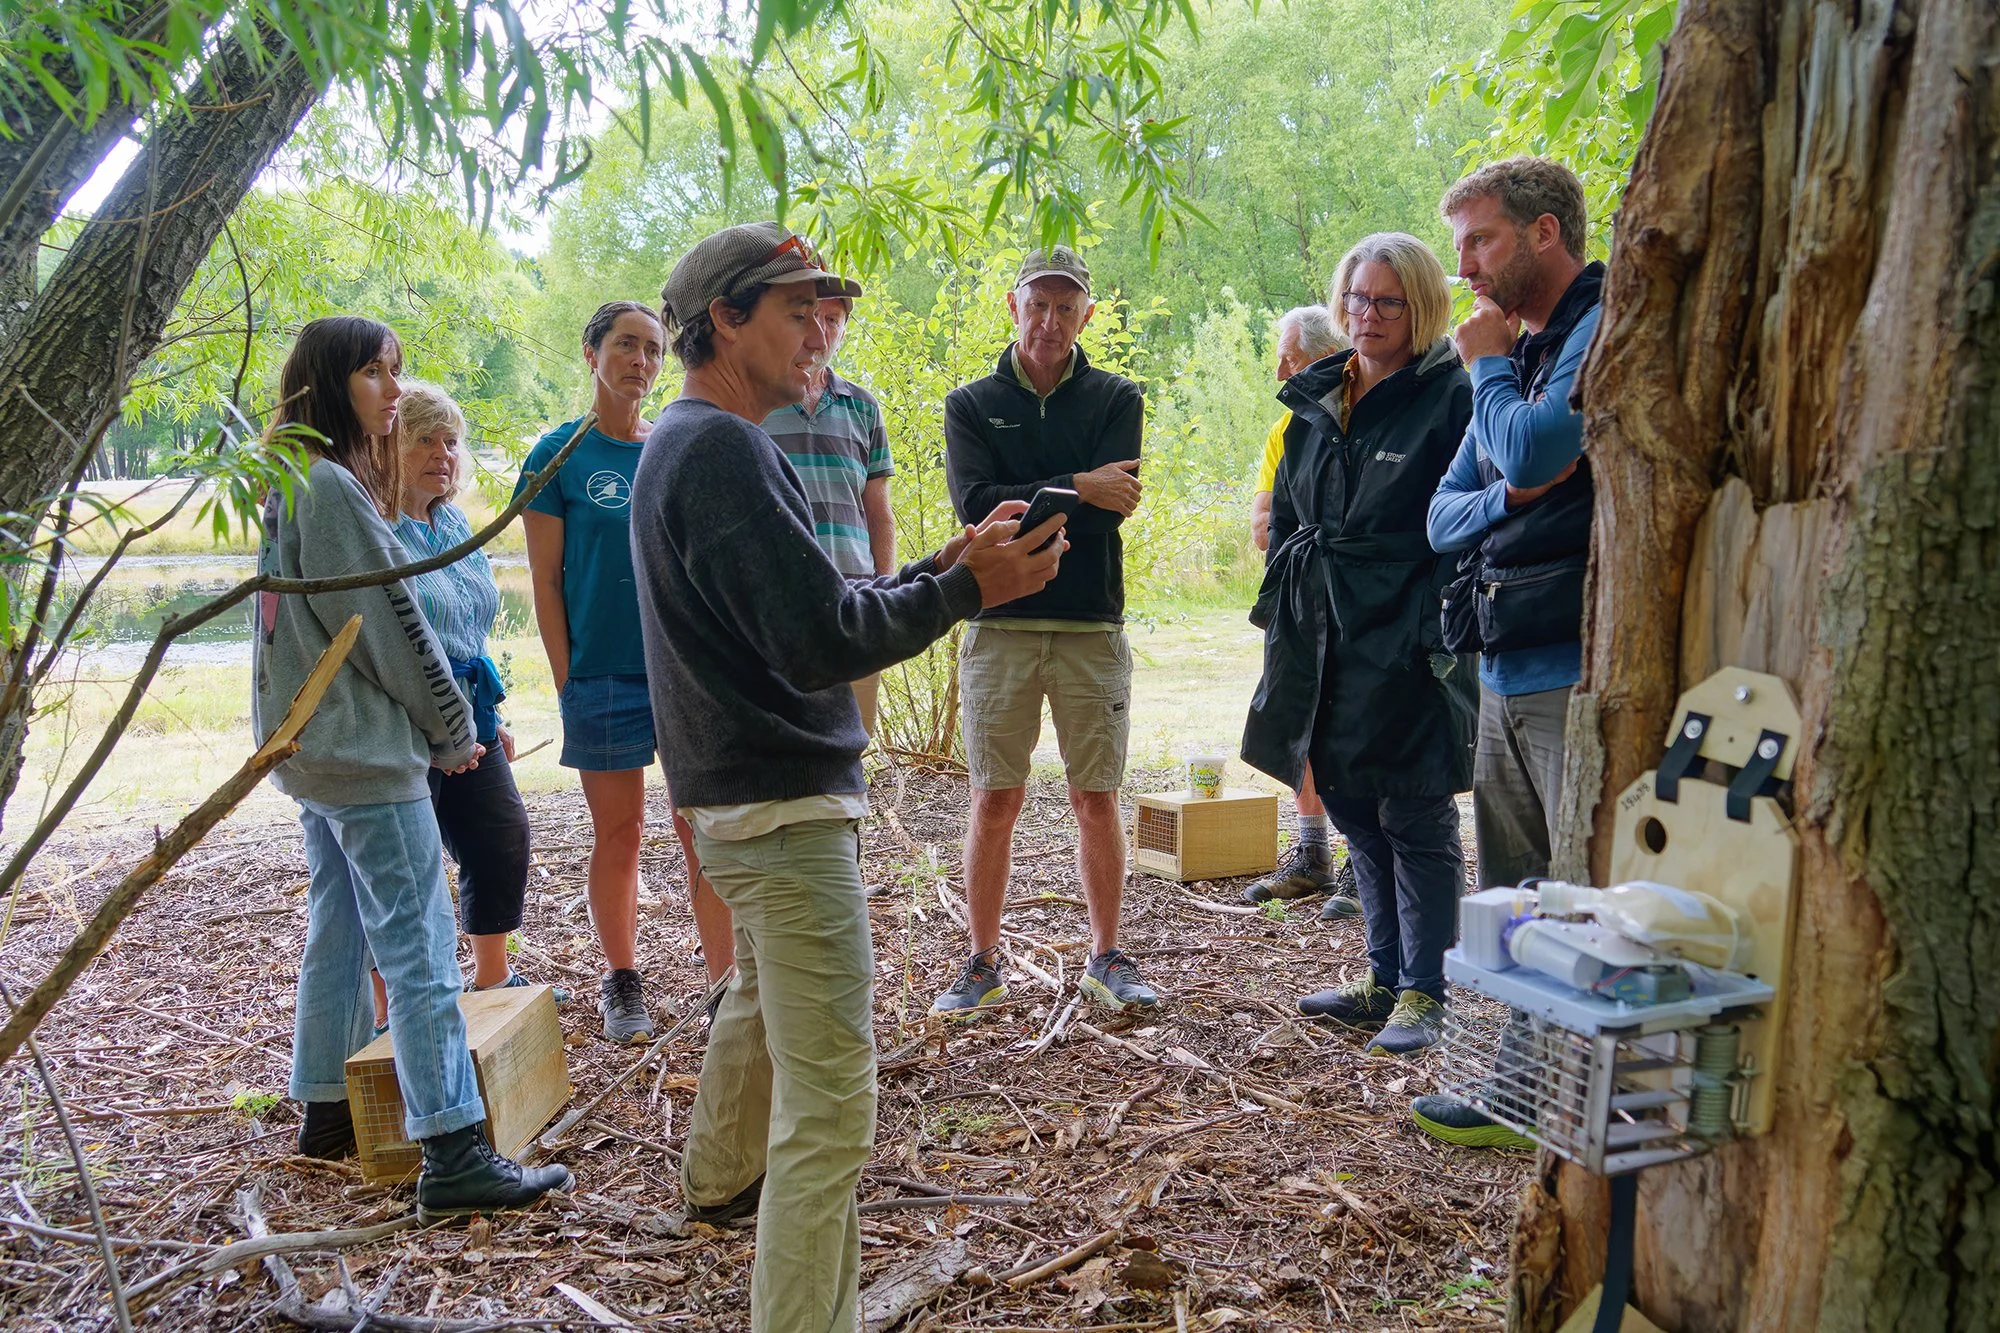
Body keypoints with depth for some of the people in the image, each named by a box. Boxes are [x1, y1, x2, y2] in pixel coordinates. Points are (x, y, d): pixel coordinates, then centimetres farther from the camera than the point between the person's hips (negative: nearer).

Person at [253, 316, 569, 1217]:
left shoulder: (290, 487, 13)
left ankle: (326, 1113, 29)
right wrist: (451, 728, -5)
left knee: (339, 932, 18)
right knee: (419, 946, -9)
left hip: (314, 747, 10)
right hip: (364, 749, -10)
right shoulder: (332, 485, -17)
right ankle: (452, 1157, -7)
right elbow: (391, 624, -17)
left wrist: (432, 724, 13)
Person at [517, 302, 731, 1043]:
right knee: (618, 831, 8)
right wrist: (566, 682, -7)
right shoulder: (559, 454, 0)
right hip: (605, 673, -2)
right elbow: (546, 581, -2)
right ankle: (621, 984, 22)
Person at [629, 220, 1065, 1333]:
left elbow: (806, 605, 14)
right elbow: (818, 639, -24)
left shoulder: (689, 444, 14)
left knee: (772, 991, 32)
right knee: (832, 1101, -10)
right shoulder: (723, 449, -18)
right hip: (784, 806, -11)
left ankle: (719, 1179, 53)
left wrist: (944, 571, 5)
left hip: (746, 795, 11)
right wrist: (963, 591, -16)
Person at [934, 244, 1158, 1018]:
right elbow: (974, 504, -10)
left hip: (1092, 627, 0)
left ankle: (1106, 958, 20)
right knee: (994, 801, 4)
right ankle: (983, 964, 17)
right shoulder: (971, 404, 7)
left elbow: (1110, 508, -9)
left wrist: (1019, 503, -9)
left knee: (1096, 801, 7)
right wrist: (1074, 489, -13)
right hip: (1000, 626, 0)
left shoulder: (1116, 399, 7)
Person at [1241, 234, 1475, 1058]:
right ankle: (1385, 979, 27)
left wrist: (1445, 636, -17)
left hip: (1406, 642, -7)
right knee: (1354, 811, 13)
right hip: (1325, 640, 7)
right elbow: (1286, 517, 20)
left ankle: (1424, 993, 14)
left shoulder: (1448, 395, -6)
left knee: (1414, 818, 1)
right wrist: (1282, 612, 12)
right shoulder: (1316, 401, 14)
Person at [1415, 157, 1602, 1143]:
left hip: (1578, 666, -9)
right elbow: (1443, 518, 16)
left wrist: (1488, 365, -3)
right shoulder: (1518, 354, 20)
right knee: (1513, 905, 15)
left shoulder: (1605, 328, -7)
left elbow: (1535, 448, -22)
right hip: (1507, 671, 9)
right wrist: (1505, 497, -7)